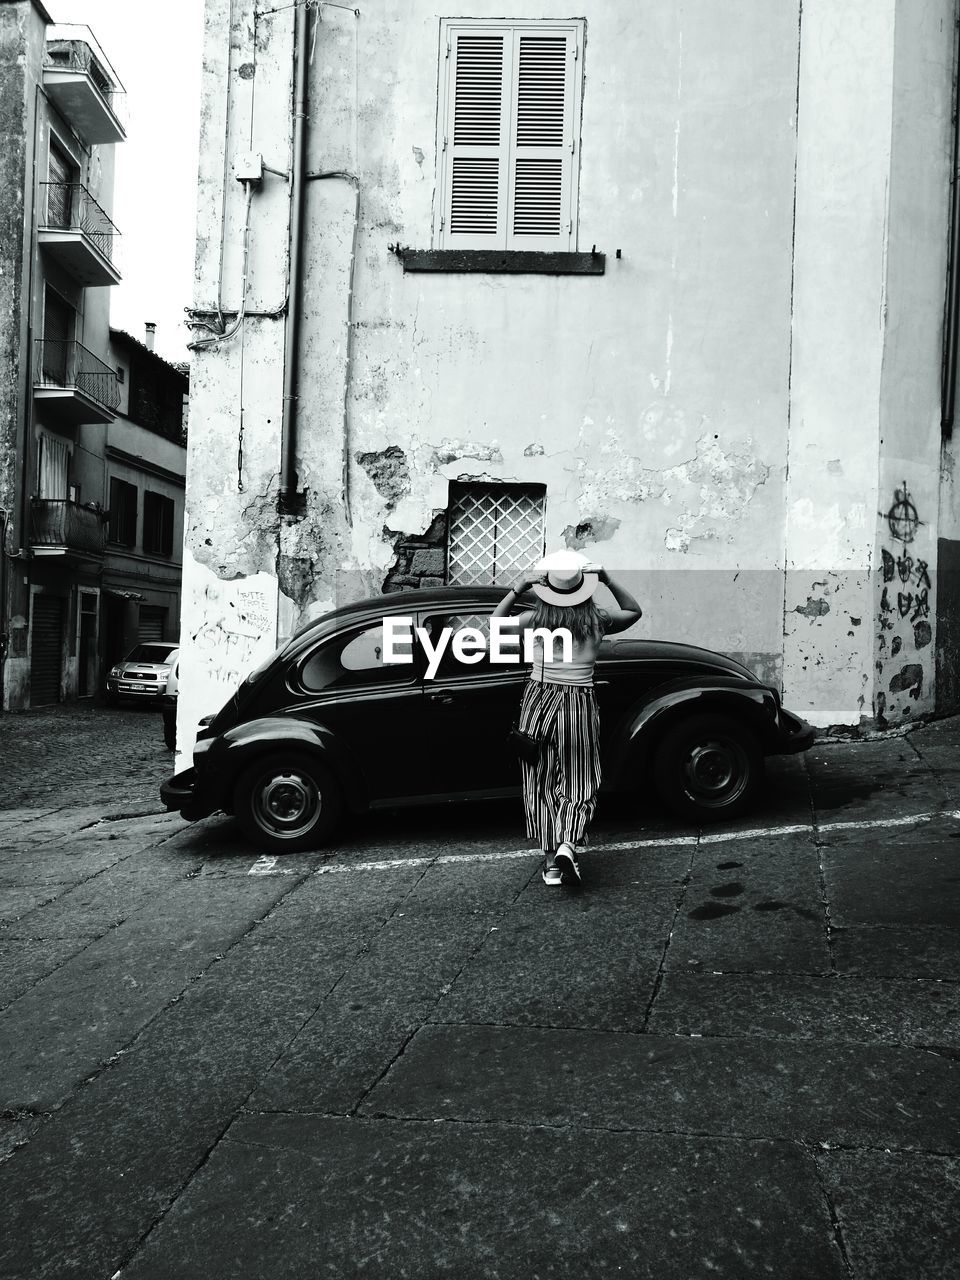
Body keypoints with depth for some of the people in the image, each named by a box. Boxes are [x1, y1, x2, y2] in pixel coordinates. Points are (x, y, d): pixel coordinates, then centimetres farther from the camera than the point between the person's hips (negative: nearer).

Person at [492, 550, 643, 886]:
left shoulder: (537, 619, -6)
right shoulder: (597, 620, -3)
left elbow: (496, 625, 10)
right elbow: (634, 611, 17)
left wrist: (516, 589, 4)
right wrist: (609, 581, 9)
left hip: (539, 700, 0)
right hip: (579, 705, 0)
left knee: (542, 785, 11)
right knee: (579, 783, 9)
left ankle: (551, 859, 12)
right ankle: (569, 844, -14)